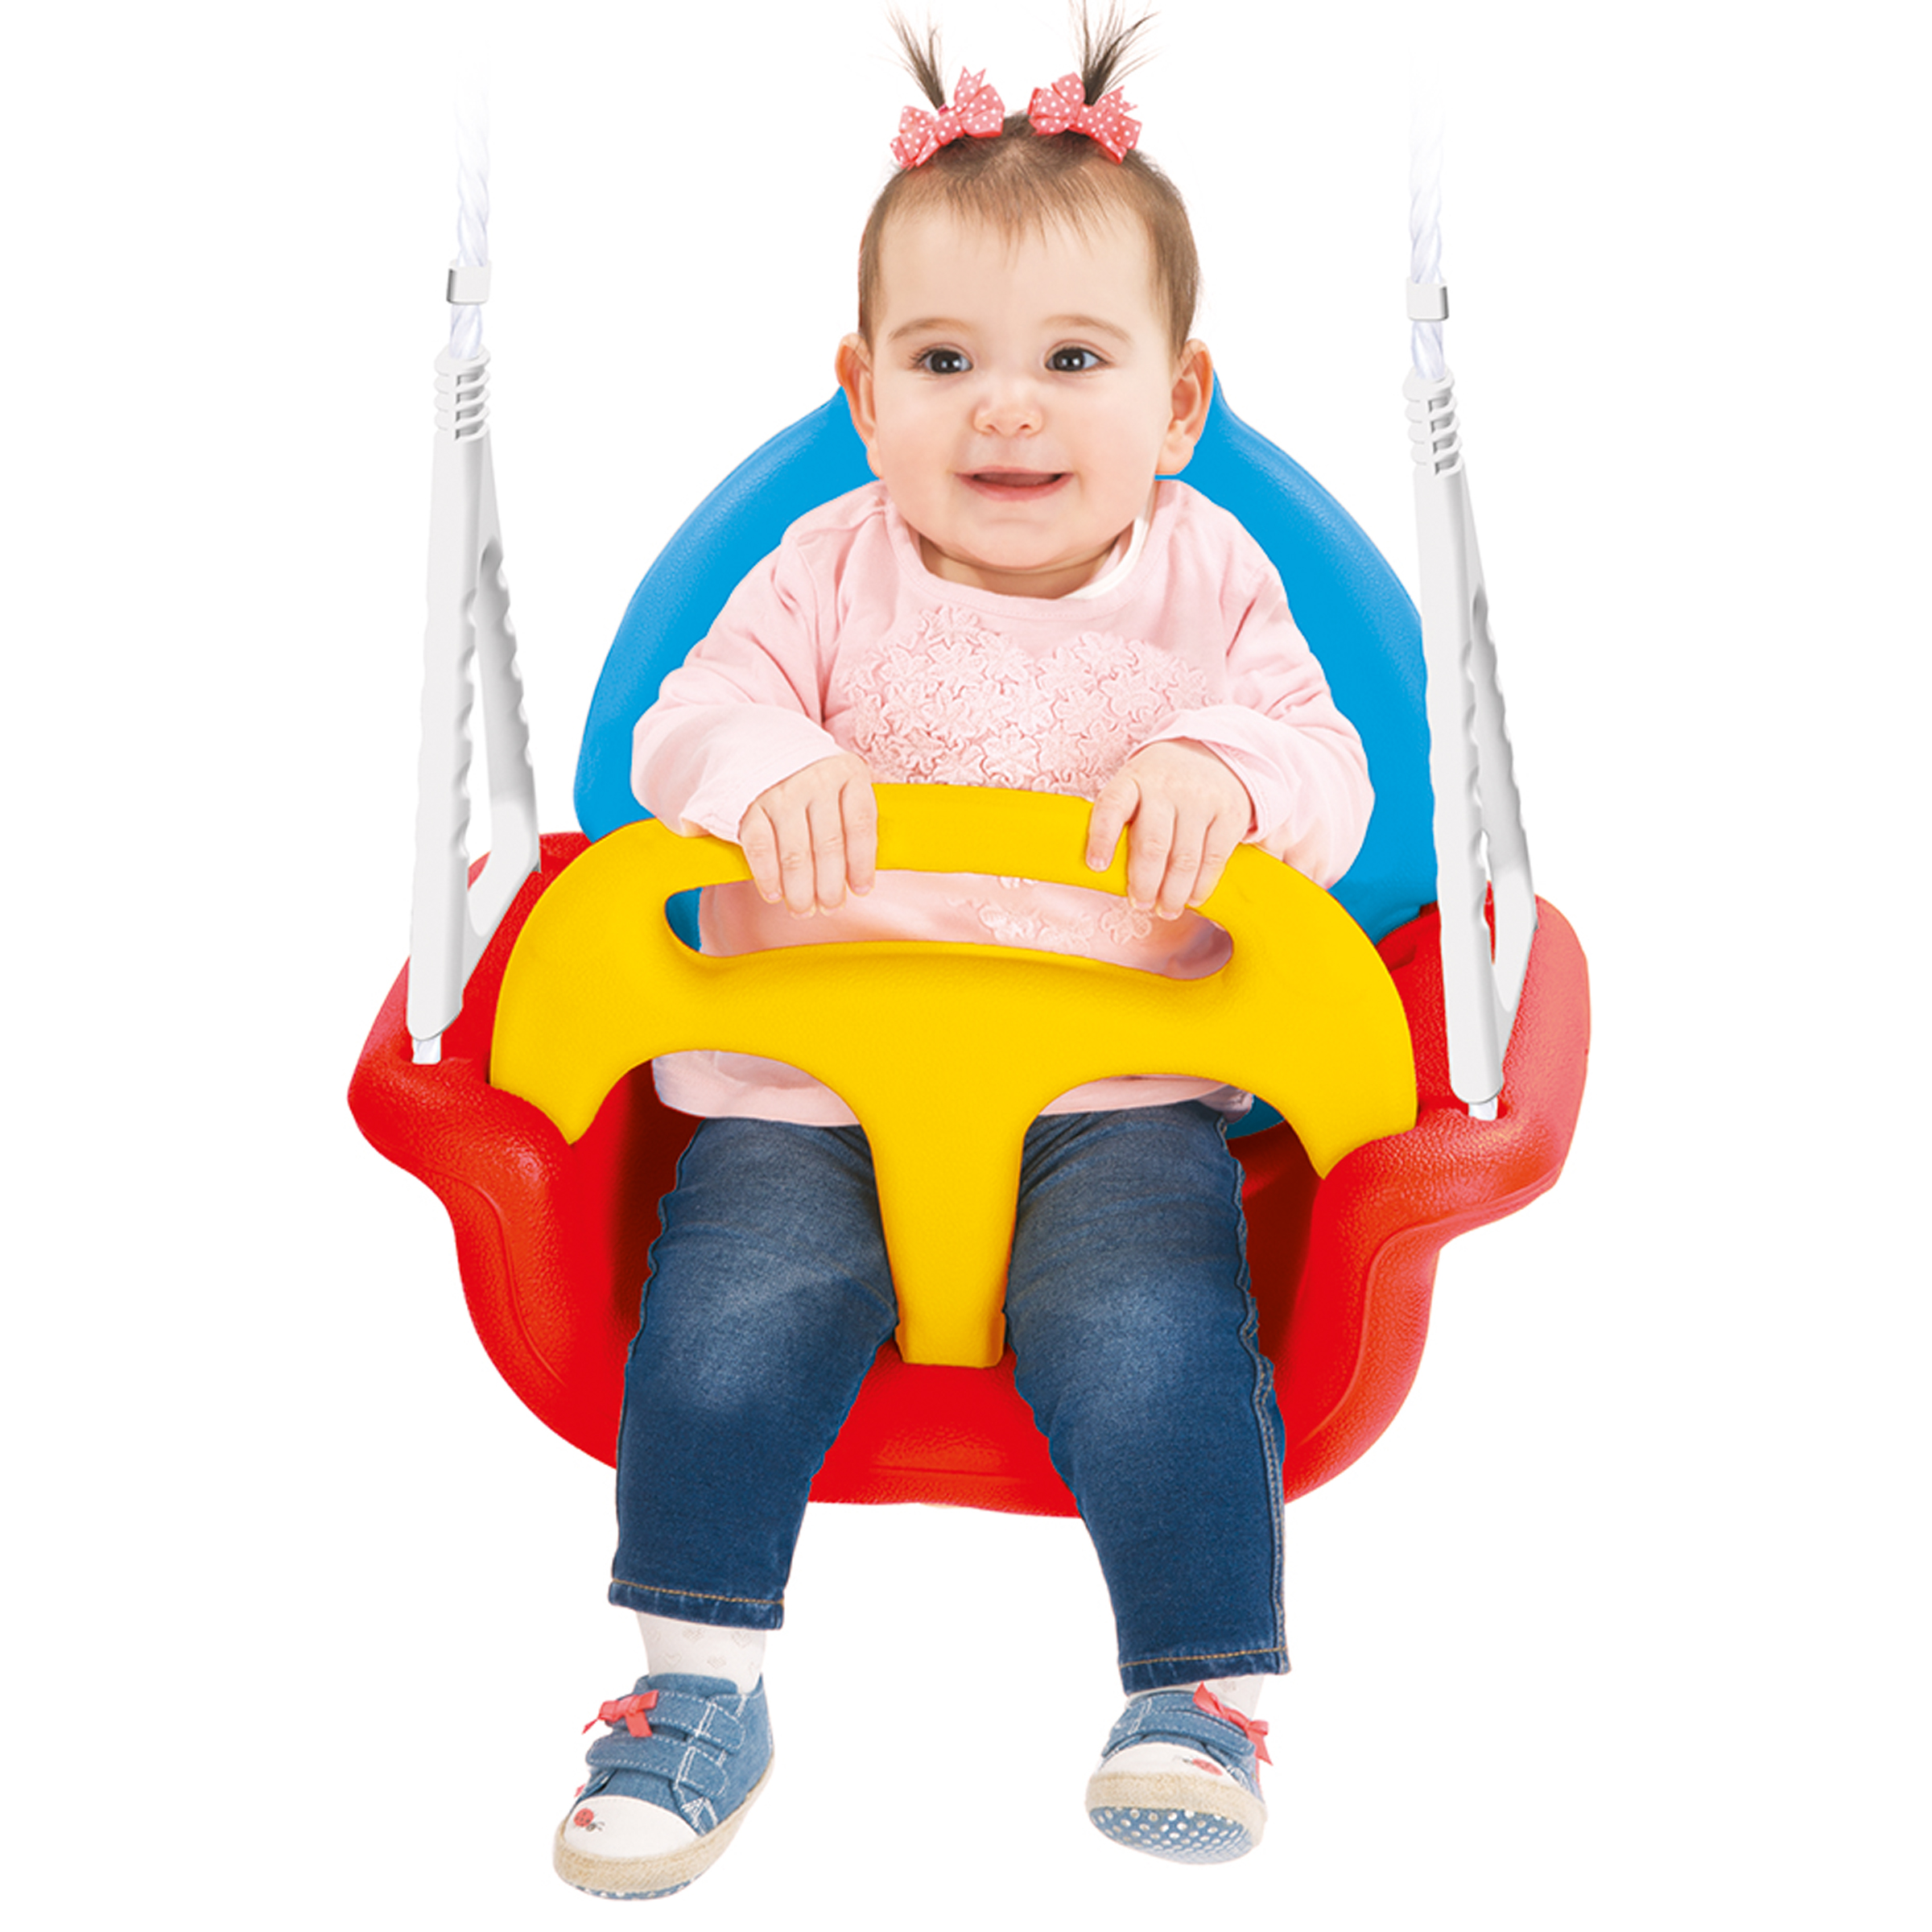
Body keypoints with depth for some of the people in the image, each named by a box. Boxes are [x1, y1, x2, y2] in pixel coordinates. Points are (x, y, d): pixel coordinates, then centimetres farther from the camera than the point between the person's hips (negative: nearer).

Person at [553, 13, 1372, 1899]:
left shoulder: (1206, 578, 6)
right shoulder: (833, 567, 6)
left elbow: (1328, 778, 0)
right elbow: (683, 724, -2)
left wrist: (1224, 769, -24)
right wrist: (770, 770, -26)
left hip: (1114, 1081, -1)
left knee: (1147, 1343, -24)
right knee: (730, 1323, -20)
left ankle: (1205, 1689, -2)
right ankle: (697, 1687, -1)